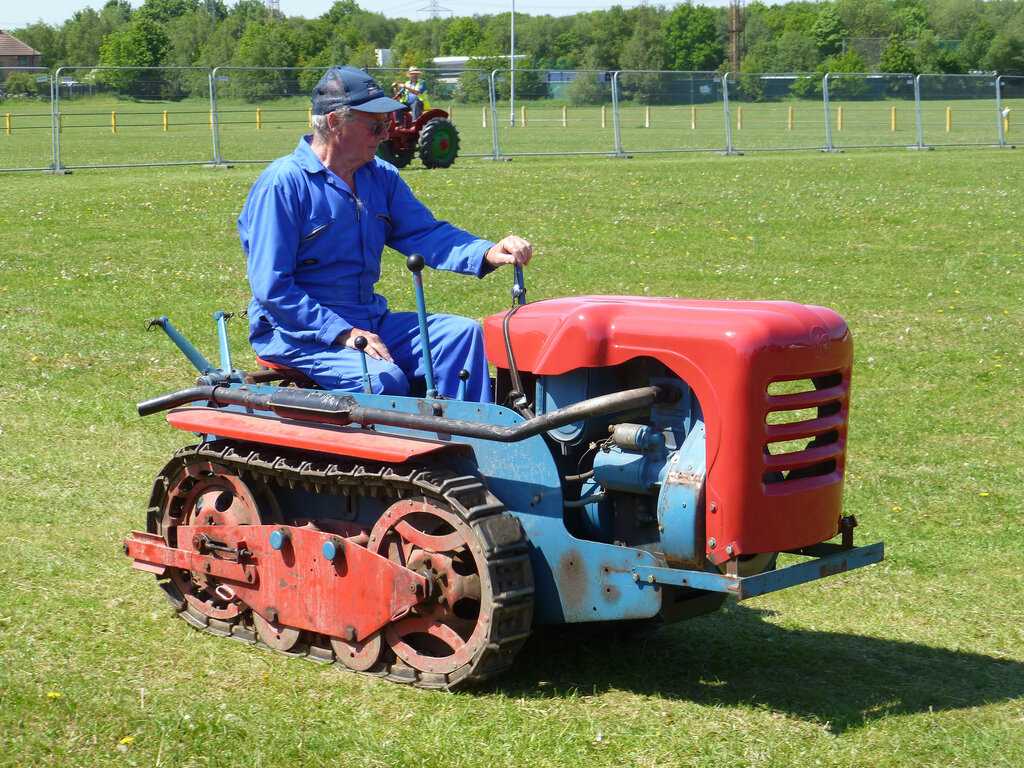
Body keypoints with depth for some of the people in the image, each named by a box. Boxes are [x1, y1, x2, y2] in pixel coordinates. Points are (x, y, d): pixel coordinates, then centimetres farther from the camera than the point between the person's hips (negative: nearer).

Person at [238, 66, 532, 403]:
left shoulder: (380, 176, 10)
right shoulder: (282, 184, -13)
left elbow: (424, 233, 0)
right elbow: (272, 288, -17)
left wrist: (489, 253, -20)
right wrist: (344, 334, -23)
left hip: (369, 322, 8)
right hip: (296, 332, -7)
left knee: (462, 334, -9)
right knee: (384, 379, -32)